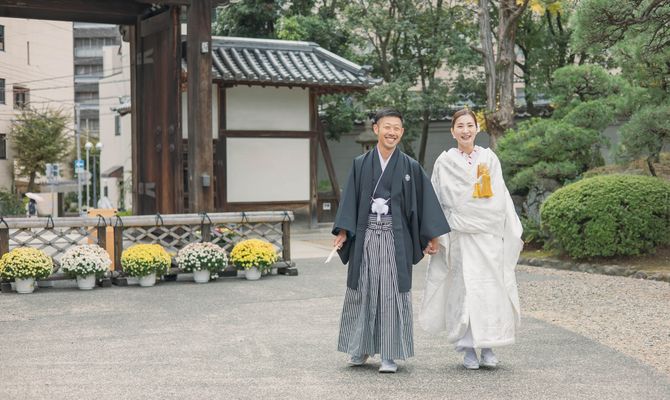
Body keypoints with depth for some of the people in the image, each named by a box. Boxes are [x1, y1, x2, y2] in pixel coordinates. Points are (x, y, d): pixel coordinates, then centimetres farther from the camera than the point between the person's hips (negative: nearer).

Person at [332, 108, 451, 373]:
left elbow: (424, 202, 2)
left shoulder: (411, 167, 2)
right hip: (365, 236, 1)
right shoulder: (361, 164, 6)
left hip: (395, 238, -1)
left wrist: (430, 236, -3)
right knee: (362, 291, 7)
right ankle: (360, 348, 21)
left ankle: (390, 354, 6)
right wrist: (343, 231, -5)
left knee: (393, 293, 0)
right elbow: (350, 199, 5)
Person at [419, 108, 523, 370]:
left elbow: (502, 197, 10)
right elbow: (437, 201, 7)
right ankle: (468, 348, 6)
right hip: (460, 235, -1)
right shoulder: (445, 162, 4)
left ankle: (488, 347, 10)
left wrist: (512, 232, 7)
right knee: (464, 288, -2)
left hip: (489, 234, 2)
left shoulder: (489, 158, 8)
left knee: (491, 288, 0)